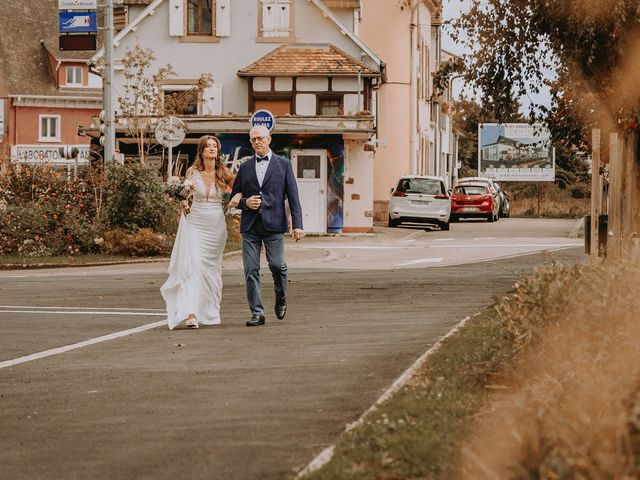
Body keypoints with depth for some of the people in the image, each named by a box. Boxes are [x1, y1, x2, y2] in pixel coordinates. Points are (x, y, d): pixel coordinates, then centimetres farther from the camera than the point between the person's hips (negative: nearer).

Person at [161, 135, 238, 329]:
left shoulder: (223, 172, 0)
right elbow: (184, 194, 6)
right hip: (195, 223, -1)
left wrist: (237, 198, -10)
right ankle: (191, 313, -22)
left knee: (212, 268, 9)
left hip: (216, 225, 1)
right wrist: (184, 204, -15)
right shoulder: (192, 172, -1)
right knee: (193, 266, -14)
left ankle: (210, 311, 23)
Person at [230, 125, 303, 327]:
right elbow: (234, 196, 18)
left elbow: (293, 195, 3)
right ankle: (257, 313, 1)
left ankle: (281, 299, 21)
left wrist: (297, 224, -6)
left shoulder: (283, 164, 7)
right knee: (251, 270, -3)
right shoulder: (245, 167, 13)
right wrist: (245, 202, -5)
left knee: (277, 265, -7)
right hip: (250, 226, 2)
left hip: (273, 224, -2)